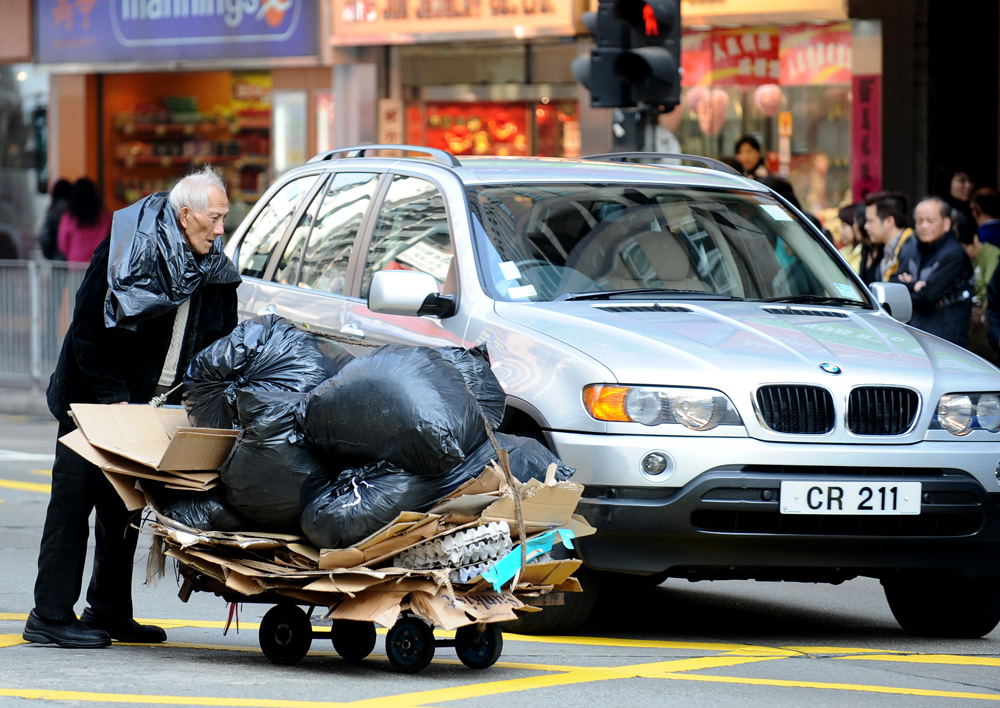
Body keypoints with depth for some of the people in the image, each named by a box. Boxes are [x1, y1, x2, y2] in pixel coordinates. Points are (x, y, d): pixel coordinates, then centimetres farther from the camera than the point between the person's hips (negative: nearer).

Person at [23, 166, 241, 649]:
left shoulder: (213, 270, 2)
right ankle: (50, 617, -6)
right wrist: (113, 397, -18)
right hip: (93, 402, -6)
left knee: (125, 508, 11)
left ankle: (110, 613, 19)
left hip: (153, 406, 6)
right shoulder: (128, 252, -17)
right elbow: (88, 332, -15)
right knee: (73, 500, -7)